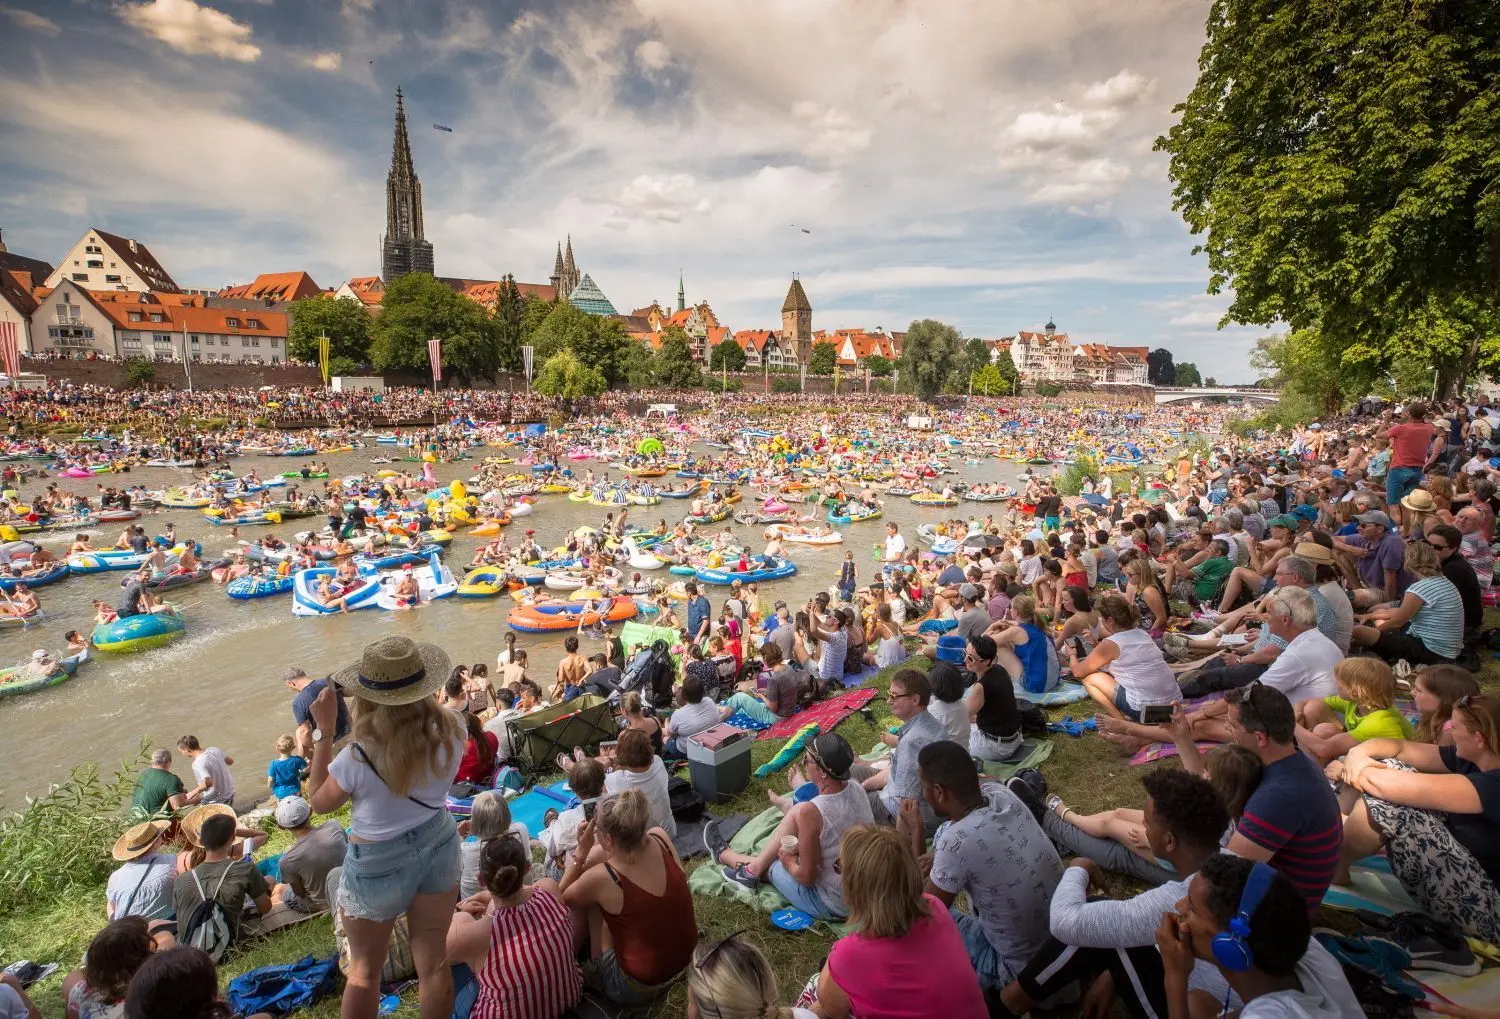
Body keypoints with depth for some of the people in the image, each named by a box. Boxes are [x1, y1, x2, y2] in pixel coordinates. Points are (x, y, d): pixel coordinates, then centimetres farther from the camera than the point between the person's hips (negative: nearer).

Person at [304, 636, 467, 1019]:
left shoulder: (358, 758, -31)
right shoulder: (451, 730, -20)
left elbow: (318, 801, -9)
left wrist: (323, 730, -12)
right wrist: (414, 699, 3)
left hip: (379, 863, -3)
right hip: (439, 845, 3)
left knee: (364, 969, 24)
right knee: (433, 962, 22)